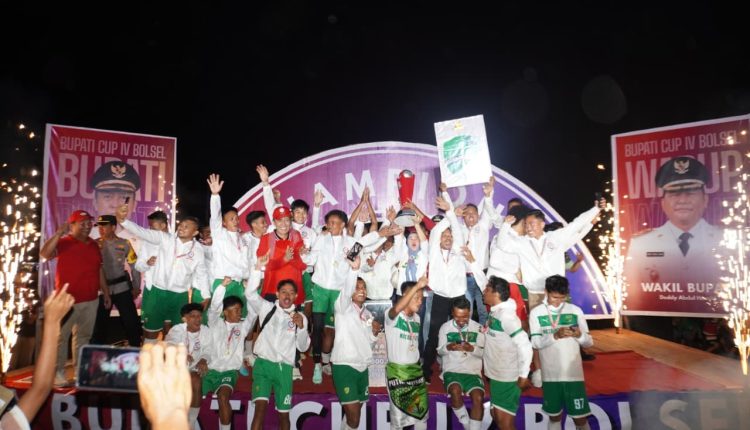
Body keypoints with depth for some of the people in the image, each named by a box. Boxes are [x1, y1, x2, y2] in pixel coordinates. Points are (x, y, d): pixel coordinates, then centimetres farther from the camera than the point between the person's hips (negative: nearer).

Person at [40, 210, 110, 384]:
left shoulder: (94, 245, 10)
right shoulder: (63, 243, -6)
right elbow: (44, 254, -25)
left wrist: (106, 292, 16)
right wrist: (58, 233, -31)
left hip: (91, 300, 5)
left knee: (84, 335, 13)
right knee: (61, 336, 1)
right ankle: (58, 372, 9)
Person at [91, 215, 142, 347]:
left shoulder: (124, 244, -1)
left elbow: (134, 265, 3)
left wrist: (136, 287, 3)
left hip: (122, 288, 0)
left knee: (131, 321, 5)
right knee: (99, 323, 11)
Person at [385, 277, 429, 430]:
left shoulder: (417, 318, 8)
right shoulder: (392, 315, -14)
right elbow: (397, 309, -39)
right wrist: (417, 286, -44)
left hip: (416, 370, 6)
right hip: (397, 371, -6)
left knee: (422, 412, 10)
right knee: (399, 415, 2)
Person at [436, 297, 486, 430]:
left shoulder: (478, 328, 4)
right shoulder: (445, 327, 5)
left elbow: (484, 352, 4)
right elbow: (440, 351, 9)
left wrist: (472, 349, -18)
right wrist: (448, 347, -15)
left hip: (473, 372, 1)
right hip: (451, 370, 0)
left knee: (478, 398, -27)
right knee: (455, 391, -32)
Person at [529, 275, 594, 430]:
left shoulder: (575, 310, 1)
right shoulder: (536, 312, -1)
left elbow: (589, 342, 2)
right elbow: (536, 343, -9)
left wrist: (579, 335, -20)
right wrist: (555, 335, -26)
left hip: (574, 374, 0)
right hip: (550, 375, 0)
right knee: (554, 416, 13)